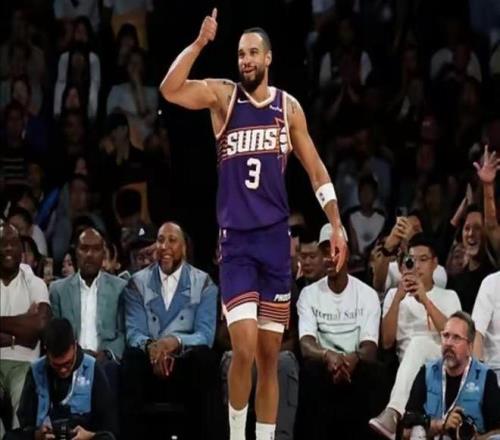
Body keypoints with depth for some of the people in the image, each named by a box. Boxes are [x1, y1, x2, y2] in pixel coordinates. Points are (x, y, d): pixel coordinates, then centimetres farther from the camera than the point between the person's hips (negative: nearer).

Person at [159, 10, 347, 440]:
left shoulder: (289, 107, 6)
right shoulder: (223, 96, -1)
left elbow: (315, 168, 13)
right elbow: (169, 90, -18)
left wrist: (337, 224, 7)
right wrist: (200, 42, -26)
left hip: (276, 237, 3)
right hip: (236, 240, -3)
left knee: (270, 356, 7)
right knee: (245, 349, -14)